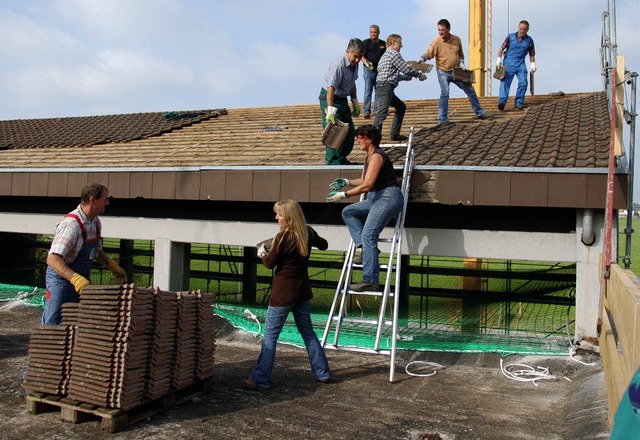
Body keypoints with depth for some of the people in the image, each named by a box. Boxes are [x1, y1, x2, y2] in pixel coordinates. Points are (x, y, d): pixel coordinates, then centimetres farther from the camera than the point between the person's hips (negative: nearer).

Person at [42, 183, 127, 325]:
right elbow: (52, 259, -33)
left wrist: (111, 265, 5)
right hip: (62, 278, -8)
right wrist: (75, 278, -44)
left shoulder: (96, 222, 4)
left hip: (82, 280, 8)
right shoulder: (71, 224, -25)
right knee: (54, 326, -1)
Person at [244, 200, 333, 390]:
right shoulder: (308, 233, 2)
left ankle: (260, 380, 1)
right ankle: (323, 373, 24)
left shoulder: (282, 237, -16)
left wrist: (262, 253, 12)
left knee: (270, 335, -1)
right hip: (302, 291, 7)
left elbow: (270, 263, -7)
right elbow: (323, 245, 22)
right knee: (308, 333, 18)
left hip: (283, 292, -7)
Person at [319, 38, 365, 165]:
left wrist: (355, 102, 19)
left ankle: (342, 159, 26)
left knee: (350, 130, 12)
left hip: (342, 100, 9)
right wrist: (330, 110, -41)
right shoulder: (338, 65, -27)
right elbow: (331, 89, -34)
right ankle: (332, 162, 1)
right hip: (330, 99, -9)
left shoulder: (354, 64, 2)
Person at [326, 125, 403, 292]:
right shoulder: (369, 157, 17)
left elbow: (367, 185, -21)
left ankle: (370, 281, -22)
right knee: (348, 212, 9)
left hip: (388, 198, -10)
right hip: (375, 199, 10)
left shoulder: (377, 156, -14)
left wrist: (344, 194, -17)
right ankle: (365, 249, -3)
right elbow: (363, 180, 26)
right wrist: (346, 182, 10)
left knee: (368, 235, -19)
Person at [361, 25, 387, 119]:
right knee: (368, 91, -6)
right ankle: (367, 111, -6)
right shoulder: (366, 42, 2)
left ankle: (377, 110, 12)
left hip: (380, 70, 4)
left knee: (379, 91, 6)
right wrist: (366, 62, -23)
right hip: (369, 70, -4)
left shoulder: (383, 44, 12)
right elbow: (361, 55, -5)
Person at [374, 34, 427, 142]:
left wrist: (411, 76, 31)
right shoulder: (394, 53, -5)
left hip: (383, 87, 11)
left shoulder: (385, 55, 26)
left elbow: (396, 75, 30)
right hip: (385, 87, -11)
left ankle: (395, 134, 20)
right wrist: (420, 74, 7)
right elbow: (406, 69, -8)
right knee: (382, 112, -19)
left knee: (401, 107, 20)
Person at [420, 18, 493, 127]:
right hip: (443, 72, -5)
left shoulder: (457, 39, 0)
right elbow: (428, 54, -19)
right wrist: (421, 60, -39)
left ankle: (480, 112, 26)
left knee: (470, 90, 10)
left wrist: (461, 63, -2)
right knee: (445, 93, -22)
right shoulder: (436, 42, -12)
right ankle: (442, 120, -16)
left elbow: (461, 54, 14)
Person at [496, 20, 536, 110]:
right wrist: (499, 59, -2)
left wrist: (533, 64, 6)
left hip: (521, 64, 2)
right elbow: (502, 48, 9)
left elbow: (531, 54, 18)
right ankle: (502, 102, -26)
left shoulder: (529, 40, 10)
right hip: (509, 63, -2)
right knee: (505, 82, -15)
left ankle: (519, 103, 1)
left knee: (523, 83, -8)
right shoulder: (510, 37, 5)